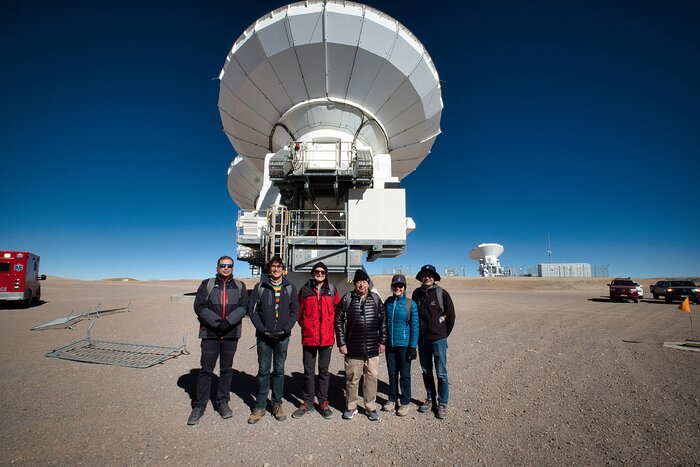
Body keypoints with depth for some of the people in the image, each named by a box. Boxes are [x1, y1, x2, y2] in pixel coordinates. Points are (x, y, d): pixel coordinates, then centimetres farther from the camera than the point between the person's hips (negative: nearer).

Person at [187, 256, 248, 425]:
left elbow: (243, 307, -5)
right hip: (210, 333, -1)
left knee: (227, 368, 11)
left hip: (231, 334, 1)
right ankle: (199, 406, 15)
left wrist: (228, 322, -20)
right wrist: (217, 323, -16)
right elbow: (199, 306, -6)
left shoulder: (239, 286, 7)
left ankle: (223, 402, 24)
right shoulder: (207, 284, 4)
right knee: (206, 369, 3)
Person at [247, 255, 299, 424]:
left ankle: (277, 404, 22)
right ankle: (260, 406, 18)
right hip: (264, 336, -1)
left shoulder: (290, 288, 5)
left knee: (279, 370, 10)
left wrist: (286, 328, -9)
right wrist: (261, 328, -11)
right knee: (263, 370, 6)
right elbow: (251, 308, -1)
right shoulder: (260, 287, 2)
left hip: (282, 336, 1)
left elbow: (295, 310, 3)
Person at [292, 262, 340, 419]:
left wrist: (331, 330, 4)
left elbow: (336, 312, 7)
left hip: (326, 337, 0)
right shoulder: (305, 290, 1)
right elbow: (299, 312, 7)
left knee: (324, 370, 11)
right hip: (309, 337, 0)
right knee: (309, 370, 9)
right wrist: (305, 326, 6)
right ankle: (308, 401, 23)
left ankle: (323, 402, 23)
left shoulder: (331, 291, 3)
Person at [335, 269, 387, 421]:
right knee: (352, 378, 9)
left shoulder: (375, 298, 3)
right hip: (353, 348, -1)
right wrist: (341, 343, -3)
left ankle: (371, 407, 25)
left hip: (372, 348, 2)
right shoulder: (347, 298, -3)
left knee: (371, 377, 8)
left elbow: (383, 320, 8)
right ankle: (351, 407, 27)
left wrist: (382, 341, 5)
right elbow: (339, 320, 0)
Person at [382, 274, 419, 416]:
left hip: (404, 344, -3)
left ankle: (405, 402, 23)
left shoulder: (411, 304, -9)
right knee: (392, 373, 15)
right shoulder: (388, 302, 3)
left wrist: (413, 346, -11)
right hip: (390, 344, 4)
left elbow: (415, 326, -7)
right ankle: (392, 399, 30)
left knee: (405, 375, 7)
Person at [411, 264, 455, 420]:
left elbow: (451, 315, -1)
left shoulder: (441, 293, -9)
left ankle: (442, 404, 16)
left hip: (438, 339, -4)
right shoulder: (417, 293, 2)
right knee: (426, 371, 15)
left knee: (441, 373, 2)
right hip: (422, 339, 4)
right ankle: (430, 399, 30)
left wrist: (444, 333, 4)